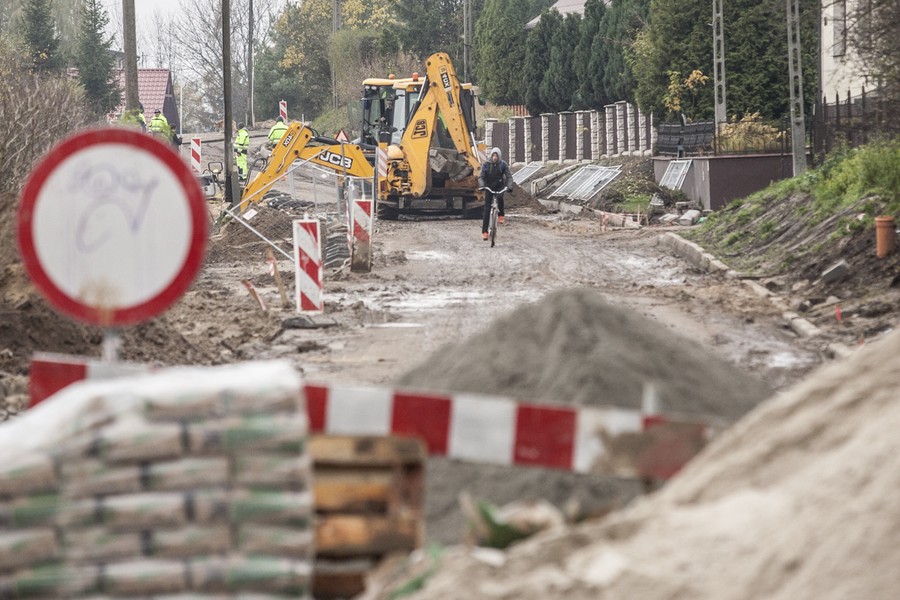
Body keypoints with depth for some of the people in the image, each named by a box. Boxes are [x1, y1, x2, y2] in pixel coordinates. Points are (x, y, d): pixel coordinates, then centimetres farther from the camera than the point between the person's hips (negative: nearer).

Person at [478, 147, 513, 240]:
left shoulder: (502, 164, -7)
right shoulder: (486, 164, -7)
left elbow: (509, 176, -7)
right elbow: (481, 177, -10)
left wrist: (509, 186, -24)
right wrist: (482, 186, -29)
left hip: (499, 187, -1)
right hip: (489, 187, 1)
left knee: (500, 197, -36)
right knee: (487, 209, -4)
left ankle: (501, 215, -12)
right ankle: (484, 231, -2)